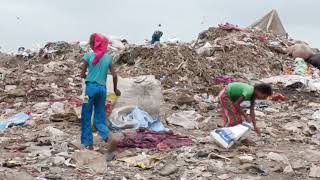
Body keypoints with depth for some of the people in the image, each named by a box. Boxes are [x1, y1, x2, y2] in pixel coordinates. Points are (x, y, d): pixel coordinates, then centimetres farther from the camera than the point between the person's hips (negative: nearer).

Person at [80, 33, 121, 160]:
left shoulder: (88, 56, -3)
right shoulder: (108, 57, 8)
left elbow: (82, 75, -2)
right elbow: (114, 75, 6)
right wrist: (115, 89, 21)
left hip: (91, 87, -4)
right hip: (103, 89, 4)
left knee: (86, 118, 9)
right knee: (99, 120, 8)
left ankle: (89, 145, 9)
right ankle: (110, 138, -16)